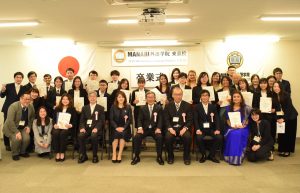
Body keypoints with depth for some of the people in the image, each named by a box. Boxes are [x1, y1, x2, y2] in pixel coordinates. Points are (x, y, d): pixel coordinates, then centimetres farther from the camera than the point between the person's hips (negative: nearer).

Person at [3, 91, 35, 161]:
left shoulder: (31, 107, -6)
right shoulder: (13, 106, -22)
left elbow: (32, 118, 11)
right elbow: (10, 121, -26)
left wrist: (29, 126, -4)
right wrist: (17, 132, -32)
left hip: (23, 128, 4)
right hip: (11, 128, -4)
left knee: (27, 138, -22)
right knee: (17, 139, -29)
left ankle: (22, 152, 8)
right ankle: (15, 154, -1)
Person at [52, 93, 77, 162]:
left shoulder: (72, 109, 9)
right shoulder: (57, 109, 18)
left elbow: (75, 121, 2)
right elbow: (54, 119, 14)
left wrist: (70, 125, -18)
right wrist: (55, 125, -8)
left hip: (67, 128, -2)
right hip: (58, 127, 2)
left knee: (63, 134, -34)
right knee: (55, 133, -31)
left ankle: (62, 153, -25)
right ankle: (57, 153, -25)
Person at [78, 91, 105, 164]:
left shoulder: (101, 108, 11)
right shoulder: (84, 108, 20)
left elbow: (102, 120, 1)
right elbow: (82, 120, 12)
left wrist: (96, 128, -17)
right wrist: (82, 127, -9)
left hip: (96, 128, -2)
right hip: (86, 128, 3)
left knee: (94, 136, -35)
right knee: (80, 136, -29)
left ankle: (95, 156, -16)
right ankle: (83, 155, -12)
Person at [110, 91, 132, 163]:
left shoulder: (128, 107, 6)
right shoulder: (113, 107, 7)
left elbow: (130, 119, 1)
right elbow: (111, 119, 2)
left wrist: (123, 127, -12)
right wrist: (116, 127, -13)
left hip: (125, 128, 0)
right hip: (115, 127, 0)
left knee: (123, 134, -31)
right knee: (116, 134, -30)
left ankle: (119, 154, -24)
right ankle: (114, 154, -21)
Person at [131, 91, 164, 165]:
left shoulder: (159, 108, 8)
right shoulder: (142, 108, 11)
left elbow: (160, 120, 1)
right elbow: (140, 120, 4)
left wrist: (158, 128, -18)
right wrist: (140, 128, -16)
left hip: (155, 129, -1)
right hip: (144, 128, 1)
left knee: (159, 137, -31)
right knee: (136, 137, -26)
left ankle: (159, 157, -12)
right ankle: (136, 157, -9)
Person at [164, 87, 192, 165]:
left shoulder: (188, 105, 5)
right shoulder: (168, 106, 7)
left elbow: (190, 120, 1)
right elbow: (166, 119, 3)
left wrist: (185, 128, -16)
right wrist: (170, 128, -15)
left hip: (183, 128, 0)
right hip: (172, 128, 0)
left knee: (188, 137, -31)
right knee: (168, 137, -31)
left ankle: (186, 156, -7)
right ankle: (170, 156, -6)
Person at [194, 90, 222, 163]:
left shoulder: (213, 107, 14)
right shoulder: (197, 107, 8)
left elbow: (217, 119, 4)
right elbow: (195, 119, -2)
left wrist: (217, 129, -13)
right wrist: (197, 129, -19)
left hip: (211, 129, 2)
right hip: (201, 129, -2)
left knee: (219, 137, -24)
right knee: (199, 138, -32)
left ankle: (211, 155, -2)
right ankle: (203, 155, -4)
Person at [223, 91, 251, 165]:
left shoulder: (246, 108, 8)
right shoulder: (228, 108, 13)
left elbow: (247, 120, 4)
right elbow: (227, 120, 9)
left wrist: (241, 126, -13)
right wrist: (232, 125, -11)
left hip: (242, 128, -1)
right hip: (231, 128, 1)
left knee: (238, 134, -35)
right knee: (233, 134, -34)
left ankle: (238, 158, -29)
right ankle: (230, 157, -26)